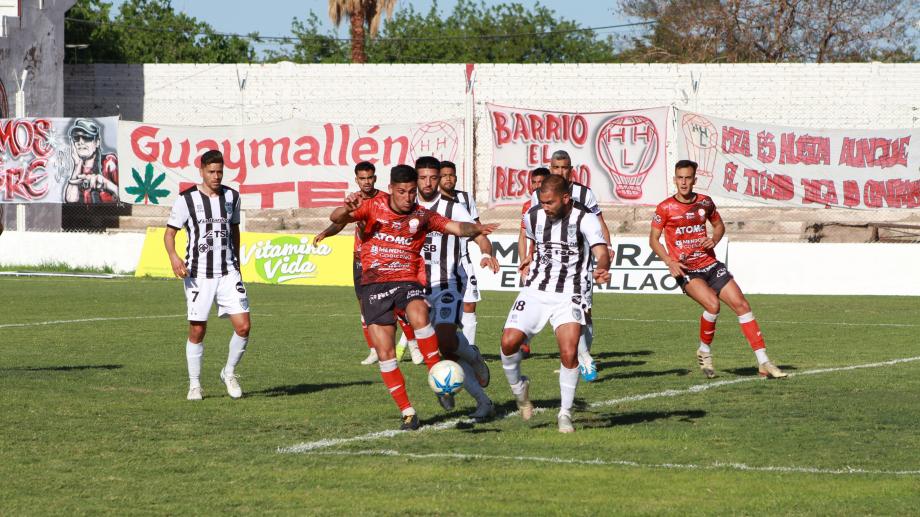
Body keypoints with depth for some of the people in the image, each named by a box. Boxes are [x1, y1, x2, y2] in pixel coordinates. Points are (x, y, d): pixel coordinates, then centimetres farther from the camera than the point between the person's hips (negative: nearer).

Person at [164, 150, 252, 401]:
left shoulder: (232, 196, 7)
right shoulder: (186, 199, -5)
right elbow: (170, 232, -3)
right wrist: (174, 257, -22)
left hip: (228, 273, 3)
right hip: (198, 274, -3)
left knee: (243, 326, -7)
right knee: (197, 331, 0)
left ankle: (229, 373, 16)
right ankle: (194, 385, 15)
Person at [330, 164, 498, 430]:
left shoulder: (422, 216, 5)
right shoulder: (373, 207, 3)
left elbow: (457, 228, -3)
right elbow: (336, 219, -5)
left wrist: (477, 229, -25)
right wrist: (347, 209, -28)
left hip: (407, 281, -1)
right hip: (375, 285, 1)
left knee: (419, 316, -35)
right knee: (385, 354, -5)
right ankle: (407, 413, 6)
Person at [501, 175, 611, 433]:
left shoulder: (584, 218, -13)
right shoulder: (533, 216, 2)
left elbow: (601, 251, -29)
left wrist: (602, 268, -48)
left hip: (569, 296, -4)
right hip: (535, 291, 4)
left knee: (569, 353, -19)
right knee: (509, 341, -14)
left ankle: (565, 413, -1)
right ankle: (518, 387, 17)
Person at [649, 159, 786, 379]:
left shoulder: (705, 202, 5)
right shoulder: (665, 208, -5)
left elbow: (719, 225, 21)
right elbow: (653, 239, 1)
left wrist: (714, 240, -2)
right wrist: (670, 262, -13)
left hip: (710, 264, 4)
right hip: (685, 270, -4)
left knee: (741, 304, -5)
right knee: (712, 304, -29)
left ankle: (764, 363, -1)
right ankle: (704, 351, -3)